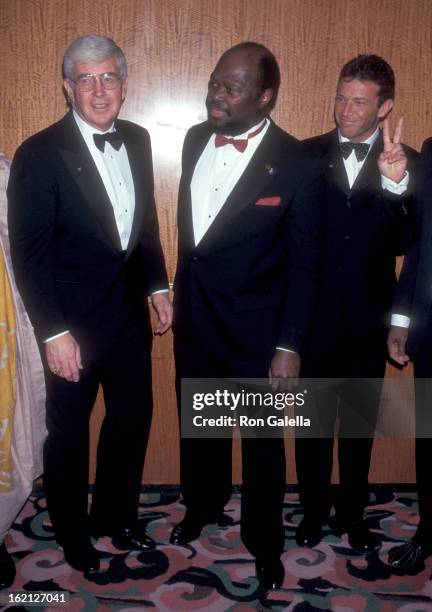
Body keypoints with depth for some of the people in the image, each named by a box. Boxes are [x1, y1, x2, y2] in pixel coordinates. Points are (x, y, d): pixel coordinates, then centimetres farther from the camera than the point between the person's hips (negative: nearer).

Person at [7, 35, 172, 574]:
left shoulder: (137, 141, 4)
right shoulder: (40, 154, -14)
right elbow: (28, 251, -14)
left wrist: (157, 285, 9)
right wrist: (53, 332, -17)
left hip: (130, 311, 6)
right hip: (74, 320, -5)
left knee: (133, 419, 17)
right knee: (69, 432, 13)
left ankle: (114, 515, 41)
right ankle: (72, 532, 38)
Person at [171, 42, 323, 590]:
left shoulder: (296, 167, -17)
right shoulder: (196, 139, 0)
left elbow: (303, 263, -12)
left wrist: (289, 345, -13)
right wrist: (179, 294, 12)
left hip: (253, 329, -5)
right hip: (192, 317, 5)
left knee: (262, 442, 13)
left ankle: (264, 540, 36)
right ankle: (202, 505, 50)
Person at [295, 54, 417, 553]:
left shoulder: (407, 164, -2)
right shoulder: (307, 155, -3)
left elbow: (401, 242, -16)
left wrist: (396, 184, -32)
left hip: (368, 318, 1)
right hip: (314, 314, -1)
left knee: (360, 420, 16)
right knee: (314, 418, 12)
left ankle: (352, 511, 36)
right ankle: (314, 508, 33)